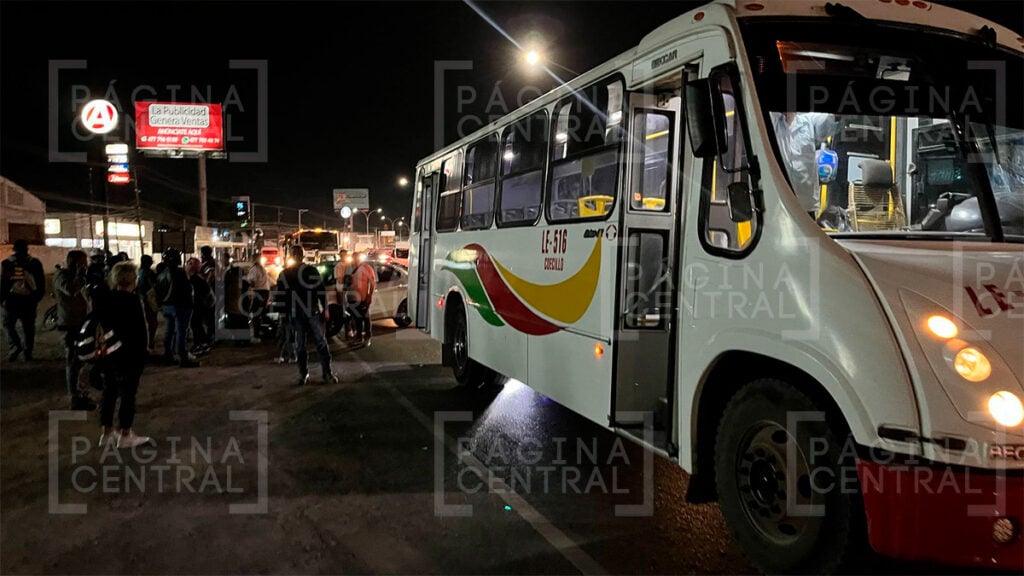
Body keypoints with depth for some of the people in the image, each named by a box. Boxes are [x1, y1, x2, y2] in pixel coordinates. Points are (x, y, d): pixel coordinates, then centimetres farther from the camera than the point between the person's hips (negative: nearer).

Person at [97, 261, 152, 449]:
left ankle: (107, 432, 23)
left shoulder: (106, 299, 5)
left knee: (109, 391, 15)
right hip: (129, 355, -8)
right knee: (128, 393, 1)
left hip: (108, 353, 8)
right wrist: (142, 352, -9)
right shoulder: (132, 300, -17)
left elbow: (103, 324, 11)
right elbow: (139, 329, -18)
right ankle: (125, 435, 7)